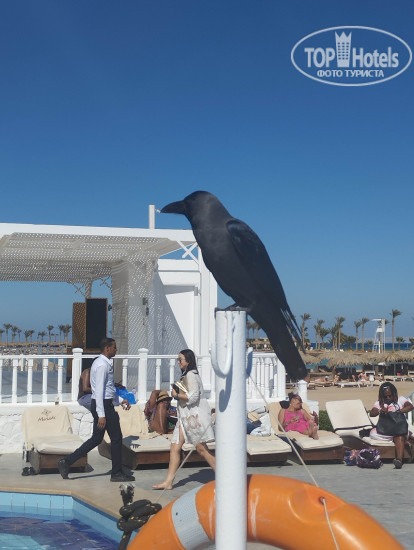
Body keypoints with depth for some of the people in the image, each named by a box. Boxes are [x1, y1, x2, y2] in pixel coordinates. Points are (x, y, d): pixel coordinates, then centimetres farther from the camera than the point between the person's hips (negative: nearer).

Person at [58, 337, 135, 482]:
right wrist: (101, 415, -24)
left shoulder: (102, 363, 15)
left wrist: (120, 400, 22)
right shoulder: (102, 365, -17)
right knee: (116, 438, 2)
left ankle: (67, 461, 10)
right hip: (104, 405, -10)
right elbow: (99, 390, -22)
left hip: (100, 404, 10)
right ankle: (116, 473, 11)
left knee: (96, 438, 12)